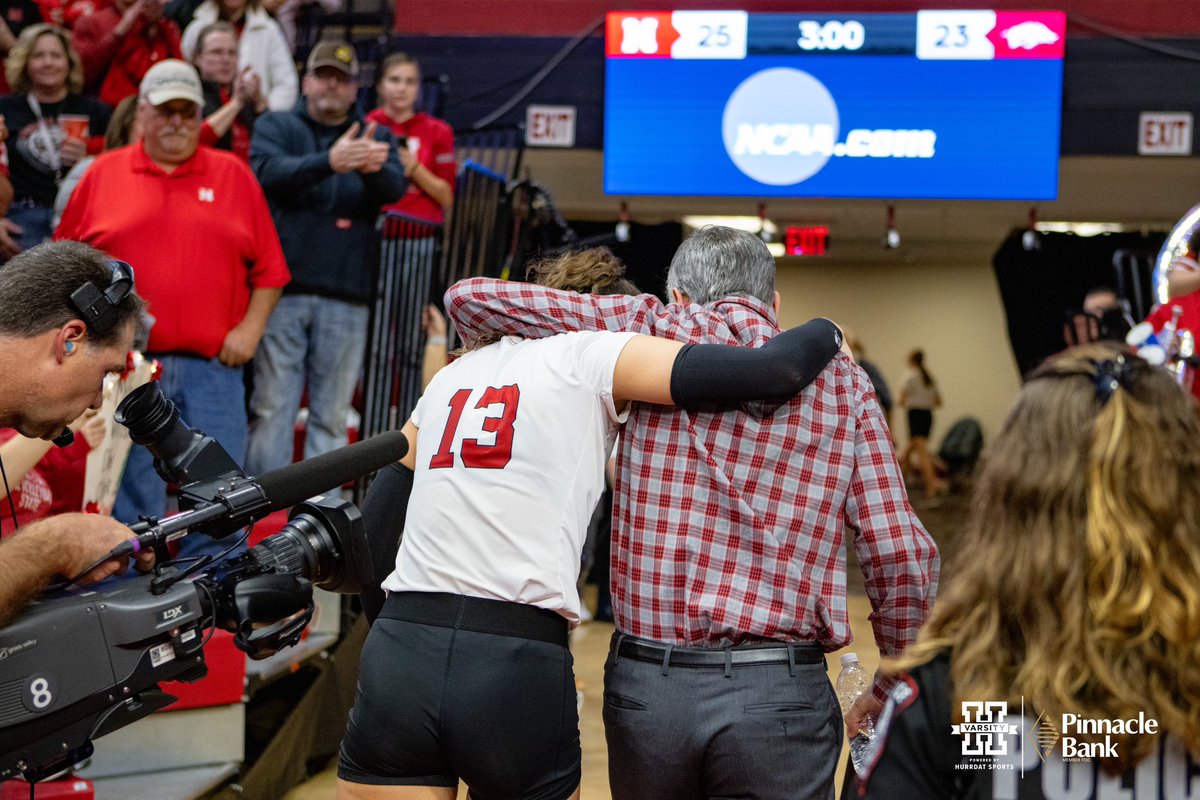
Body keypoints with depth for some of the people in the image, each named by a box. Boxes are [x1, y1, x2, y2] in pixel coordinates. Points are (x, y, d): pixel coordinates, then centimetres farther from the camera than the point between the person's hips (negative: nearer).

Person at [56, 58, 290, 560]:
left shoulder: (233, 175, 9)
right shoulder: (104, 174, 10)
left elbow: (269, 267, 7)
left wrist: (250, 329, -3)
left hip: (213, 366, 0)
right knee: (129, 496, 5)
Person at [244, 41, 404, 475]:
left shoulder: (375, 136, 14)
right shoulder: (276, 126, 10)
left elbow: (395, 188, -6)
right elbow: (268, 172, -12)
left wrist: (372, 167, -31)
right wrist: (330, 162, -30)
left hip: (346, 296, 1)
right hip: (281, 289, -1)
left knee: (332, 415, 4)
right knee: (271, 406, -1)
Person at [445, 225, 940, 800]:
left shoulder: (651, 331, 5)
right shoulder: (841, 380, 8)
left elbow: (471, 297, 6)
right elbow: (901, 554, 2)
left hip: (645, 686, 1)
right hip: (779, 695, -1)